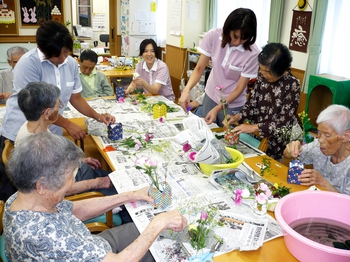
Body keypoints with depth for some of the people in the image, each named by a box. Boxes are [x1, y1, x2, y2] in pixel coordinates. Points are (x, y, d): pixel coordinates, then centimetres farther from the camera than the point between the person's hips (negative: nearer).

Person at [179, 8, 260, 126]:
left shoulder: (252, 53, -24)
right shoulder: (213, 36, -17)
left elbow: (239, 88, -16)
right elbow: (199, 68, -10)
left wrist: (218, 108, -24)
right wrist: (186, 90, -26)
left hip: (232, 104, -3)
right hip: (210, 96, 3)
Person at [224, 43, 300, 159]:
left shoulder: (292, 84, -14)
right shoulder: (262, 77, -1)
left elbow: (284, 122, -17)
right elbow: (251, 104, 6)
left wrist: (253, 127, -23)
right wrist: (237, 117, -12)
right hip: (254, 136, 5)